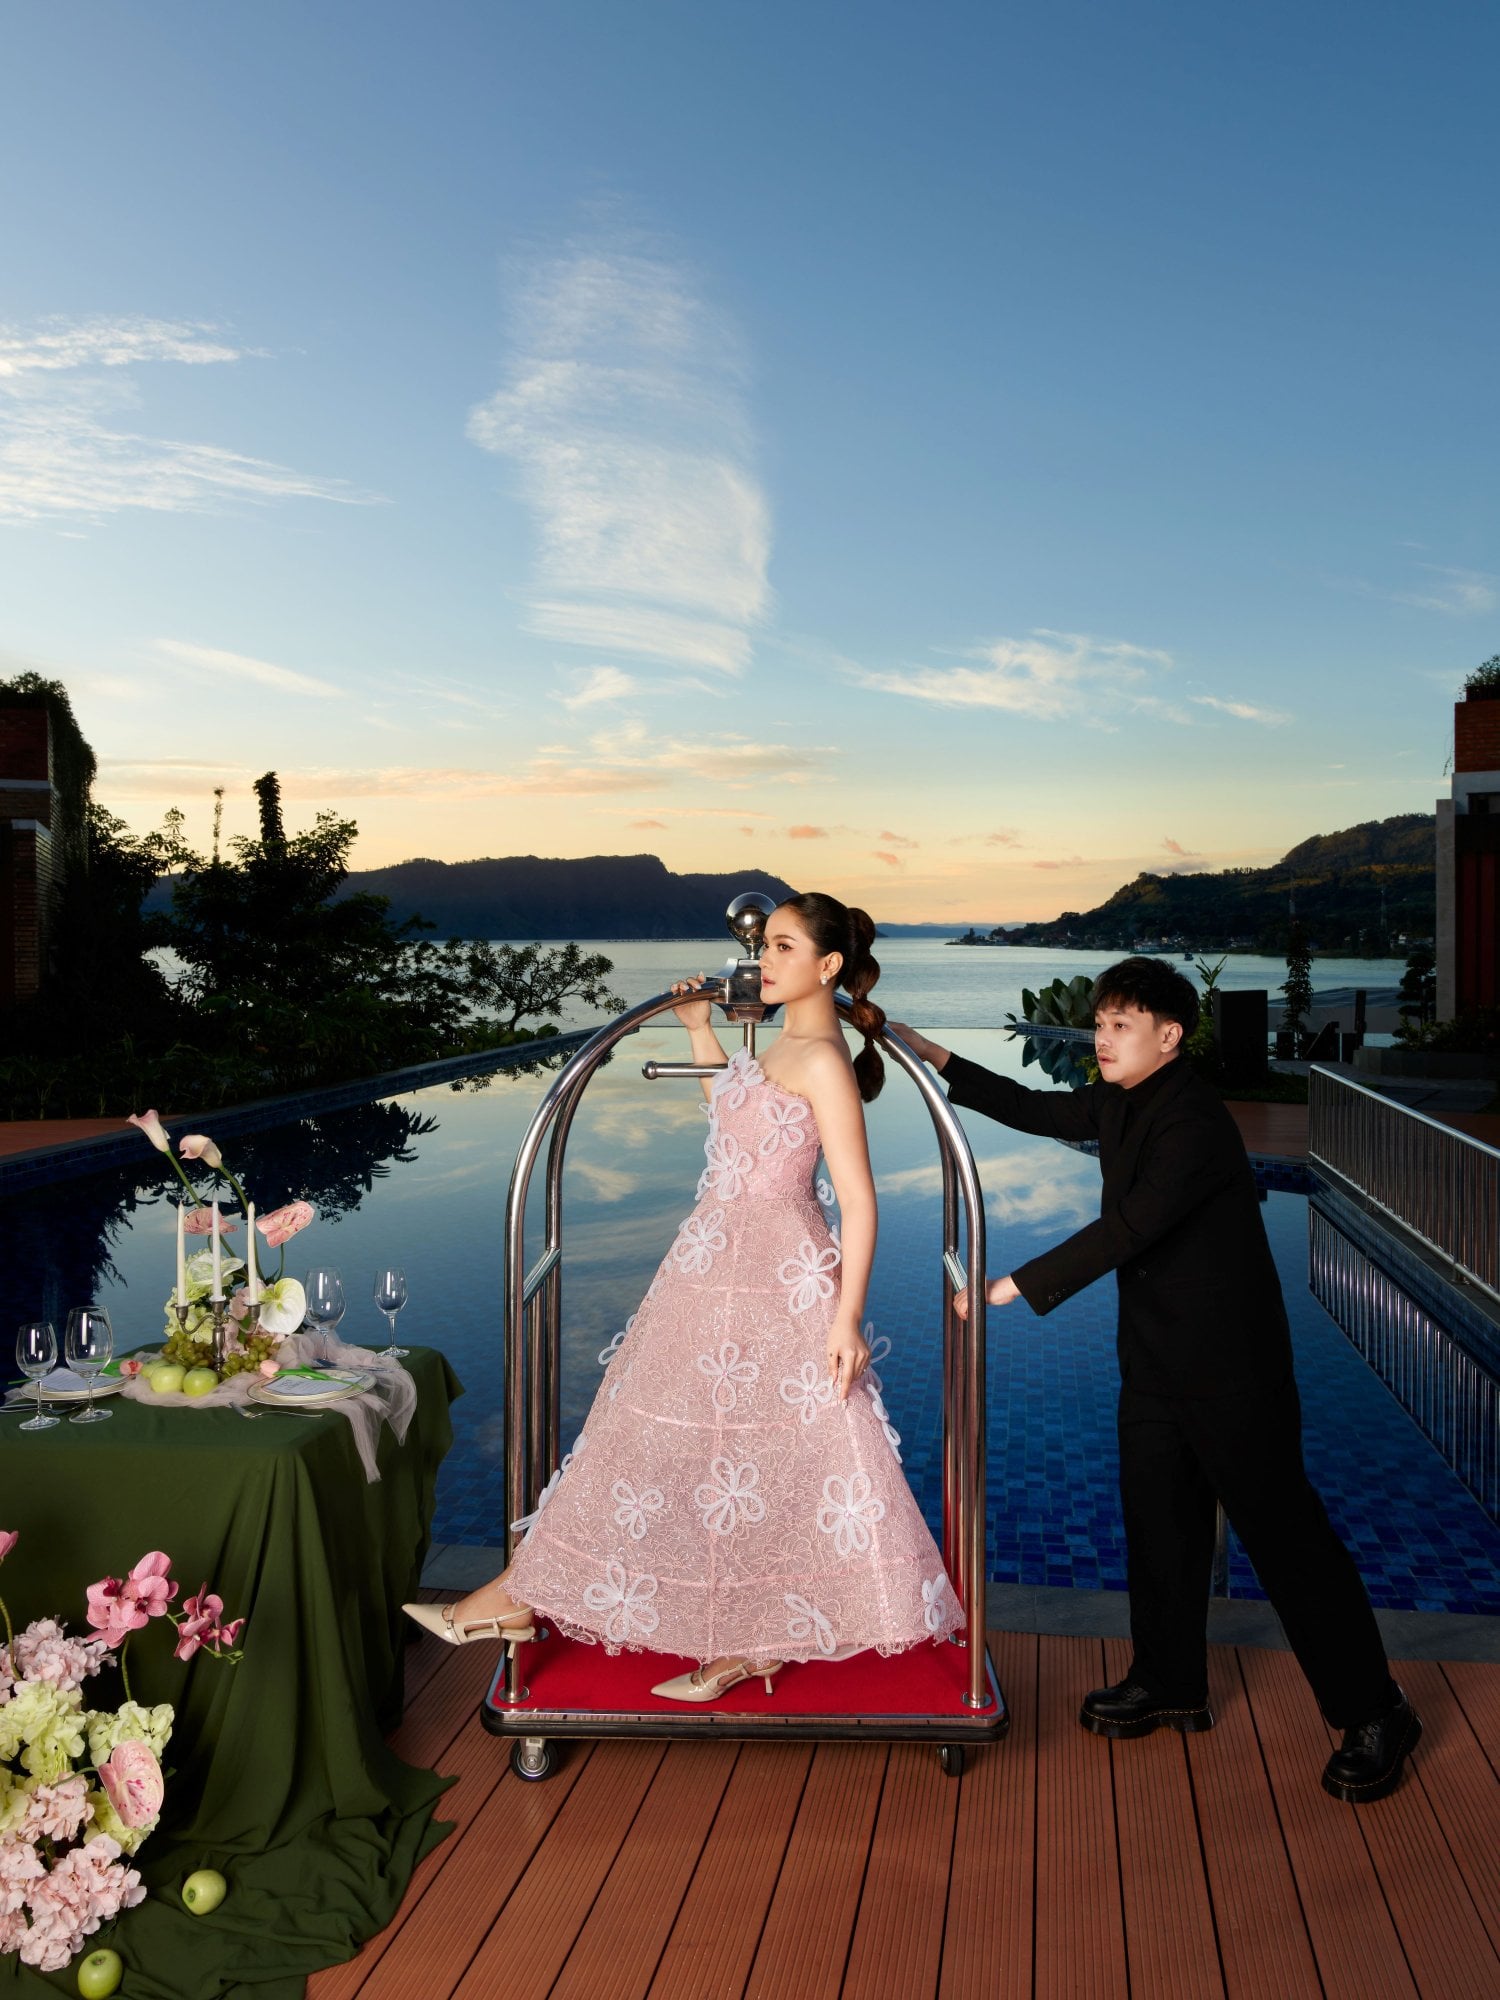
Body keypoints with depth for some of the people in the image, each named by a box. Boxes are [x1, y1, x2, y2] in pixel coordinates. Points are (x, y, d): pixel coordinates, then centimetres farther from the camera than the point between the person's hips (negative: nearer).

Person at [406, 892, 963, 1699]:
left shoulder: (823, 1062, -16)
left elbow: (859, 1202, -18)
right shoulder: (784, 1046, 12)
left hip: (776, 1279, -10)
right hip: (717, 1264, 10)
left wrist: (847, 1317, -20)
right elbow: (732, 1115, 29)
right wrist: (700, 1030, 23)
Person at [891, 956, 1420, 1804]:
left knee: (1284, 1531, 0)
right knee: (1160, 1521, 17)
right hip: (1155, 1357, 9)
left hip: (1228, 1361, -9)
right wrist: (937, 1058, 9)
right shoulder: (1118, 1104, 5)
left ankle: (1375, 1715, 14)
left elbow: (1126, 1230, -29)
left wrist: (1013, 1286, -29)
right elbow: (1035, 1108, 16)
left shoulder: (1196, 1122, -23)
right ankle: (1170, 1685, 34)